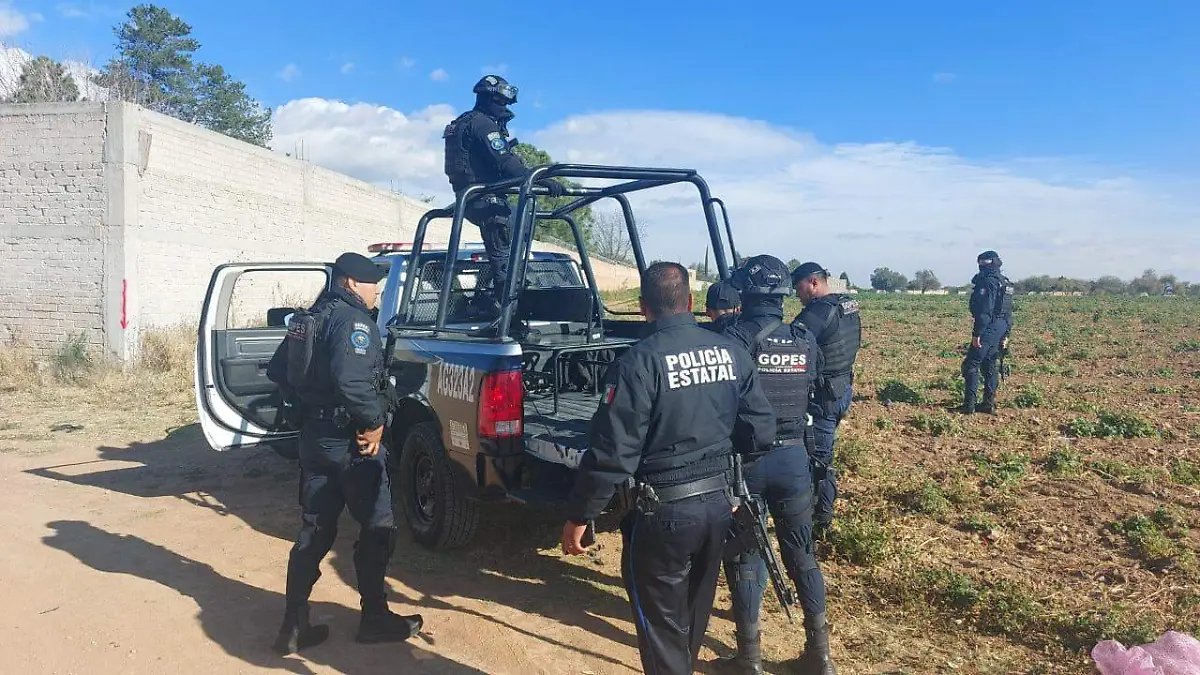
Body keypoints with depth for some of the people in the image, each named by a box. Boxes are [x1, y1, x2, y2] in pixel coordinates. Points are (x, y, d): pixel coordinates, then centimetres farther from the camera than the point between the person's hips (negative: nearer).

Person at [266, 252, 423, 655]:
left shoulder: (307, 319, 14)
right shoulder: (353, 320, -15)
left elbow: (278, 372, 19)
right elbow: (351, 379, -31)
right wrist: (374, 422, -20)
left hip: (314, 437, 9)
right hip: (350, 441, -9)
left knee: (314, 533, 13)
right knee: (377, 529, 5)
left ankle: (294, 626, 17)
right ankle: (375, 619, 15)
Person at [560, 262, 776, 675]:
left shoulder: (640, 361, -18)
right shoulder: (731, 352, 0)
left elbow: (612, 451, -20)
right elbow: (762, 428, 4)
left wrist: (578, 517, -10)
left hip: (664, 512, -6)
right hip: (719, 502, 7)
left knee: (662, 623, 10)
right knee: (694, 613, 25)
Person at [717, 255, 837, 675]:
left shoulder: (734, 338, -14)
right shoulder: (805, 340, 0)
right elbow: (815, 394, 8)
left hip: (746, 459, -4)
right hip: (794, 457, 4)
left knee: (745, 555, 8)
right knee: (802, 552, 16)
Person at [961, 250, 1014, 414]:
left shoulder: (987, 281, -14)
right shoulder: (1006, 283, 16)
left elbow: (984, 310, -21)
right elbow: (1009, 312, 19)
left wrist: (977, 333, -20)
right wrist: (1005, 334, 23)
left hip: (988, 329, -9)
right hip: (1001, 330, 9)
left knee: (971, 365, -6)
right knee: (990, 365, 15)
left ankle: (969, 405, -8)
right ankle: (989, 404, 16)